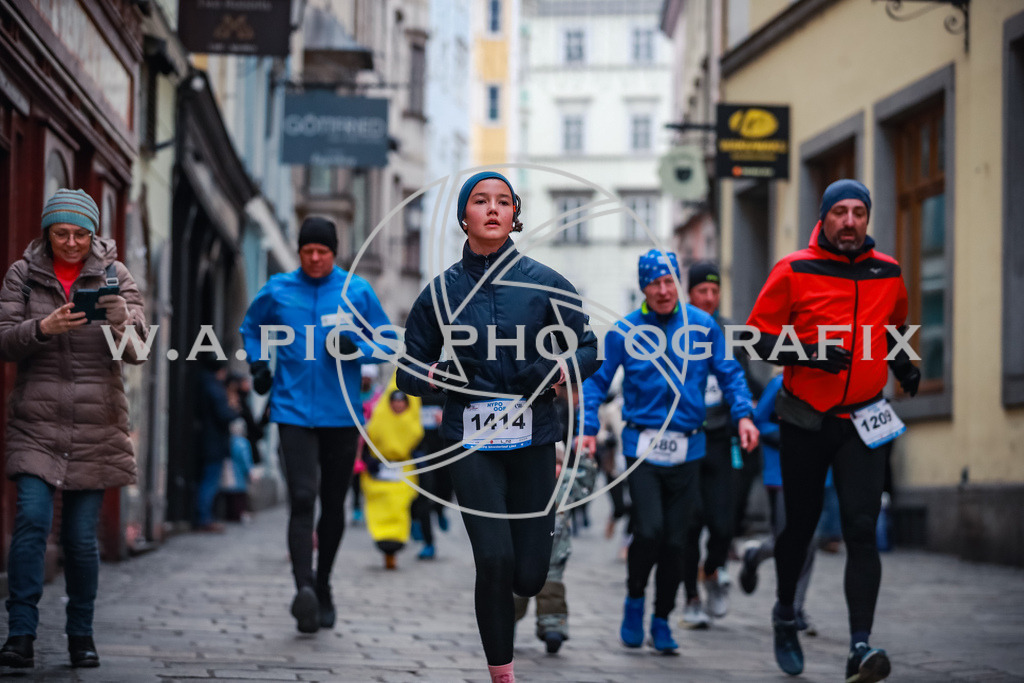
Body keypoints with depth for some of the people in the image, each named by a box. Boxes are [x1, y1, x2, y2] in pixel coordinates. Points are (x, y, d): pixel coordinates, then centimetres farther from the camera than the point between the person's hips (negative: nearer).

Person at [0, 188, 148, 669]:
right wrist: (42, 328, -20)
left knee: (82, 536, 2)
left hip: (95, 430, 0)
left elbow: (138, 350, -4)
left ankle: (81, 637, 16)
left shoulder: (114, 276, 5)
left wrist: (122, 319, -25)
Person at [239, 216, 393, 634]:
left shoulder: (357, 291, 4)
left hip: (342, 415, 1)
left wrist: (356, 348, -11)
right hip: (294, 412, -1)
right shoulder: (277, 291, 5)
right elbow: (251, 328, 24)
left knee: (333, 505, 11)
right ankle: (304, 588, -27)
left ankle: (322, 587, 29)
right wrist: (258, 364, 8)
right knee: (302, 500, -17)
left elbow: (388, 344, 8)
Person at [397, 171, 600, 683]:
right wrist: (436, 374, -12)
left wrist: (558, 371, -13)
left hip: (532, 438, 1)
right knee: (495, 560, -17)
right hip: (471, 440, 0)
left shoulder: (543, 283, 3)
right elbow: (408, 370, 11)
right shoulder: (443, 290, 5)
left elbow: (588, 348, 8)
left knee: (528, 576, -3)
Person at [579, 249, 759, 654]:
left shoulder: (702, 326, 4)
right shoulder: (625, 331, 0)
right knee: (649, 530, -16)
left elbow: (729, 374, 9)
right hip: (643, 446, -2)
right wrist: (588, 427, -7)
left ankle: (662, 620, 19)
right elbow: (598, 380, 5)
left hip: (687, 449, 2)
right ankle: (634, 600, 10)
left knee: (676, 539, 4)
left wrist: (743, 415, -6)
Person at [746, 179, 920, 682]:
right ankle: (785, 614, 38)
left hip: (863, 421, 1)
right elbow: (759, 335, -5)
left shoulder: (888, 273, 6)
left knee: (861, 529, -12)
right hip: (805, 421, -1)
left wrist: (903, 366, 9)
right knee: (799, 524, 12)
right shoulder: (794, 271, -5)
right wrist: (807, 352, -20)